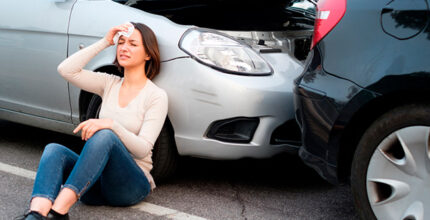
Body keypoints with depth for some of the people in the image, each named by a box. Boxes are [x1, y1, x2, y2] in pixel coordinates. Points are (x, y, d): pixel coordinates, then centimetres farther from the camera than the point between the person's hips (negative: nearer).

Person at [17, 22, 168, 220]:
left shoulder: (156, 96, -3)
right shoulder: (110, 84, 14)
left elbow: (143, 149, -13)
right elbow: (66, 70, 0)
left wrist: (111, 124, -29)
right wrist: (104, 42, 0)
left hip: (132, 185, -5)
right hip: (97, 183, 5)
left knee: (104, 136, -35)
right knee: (53, 149, -25)